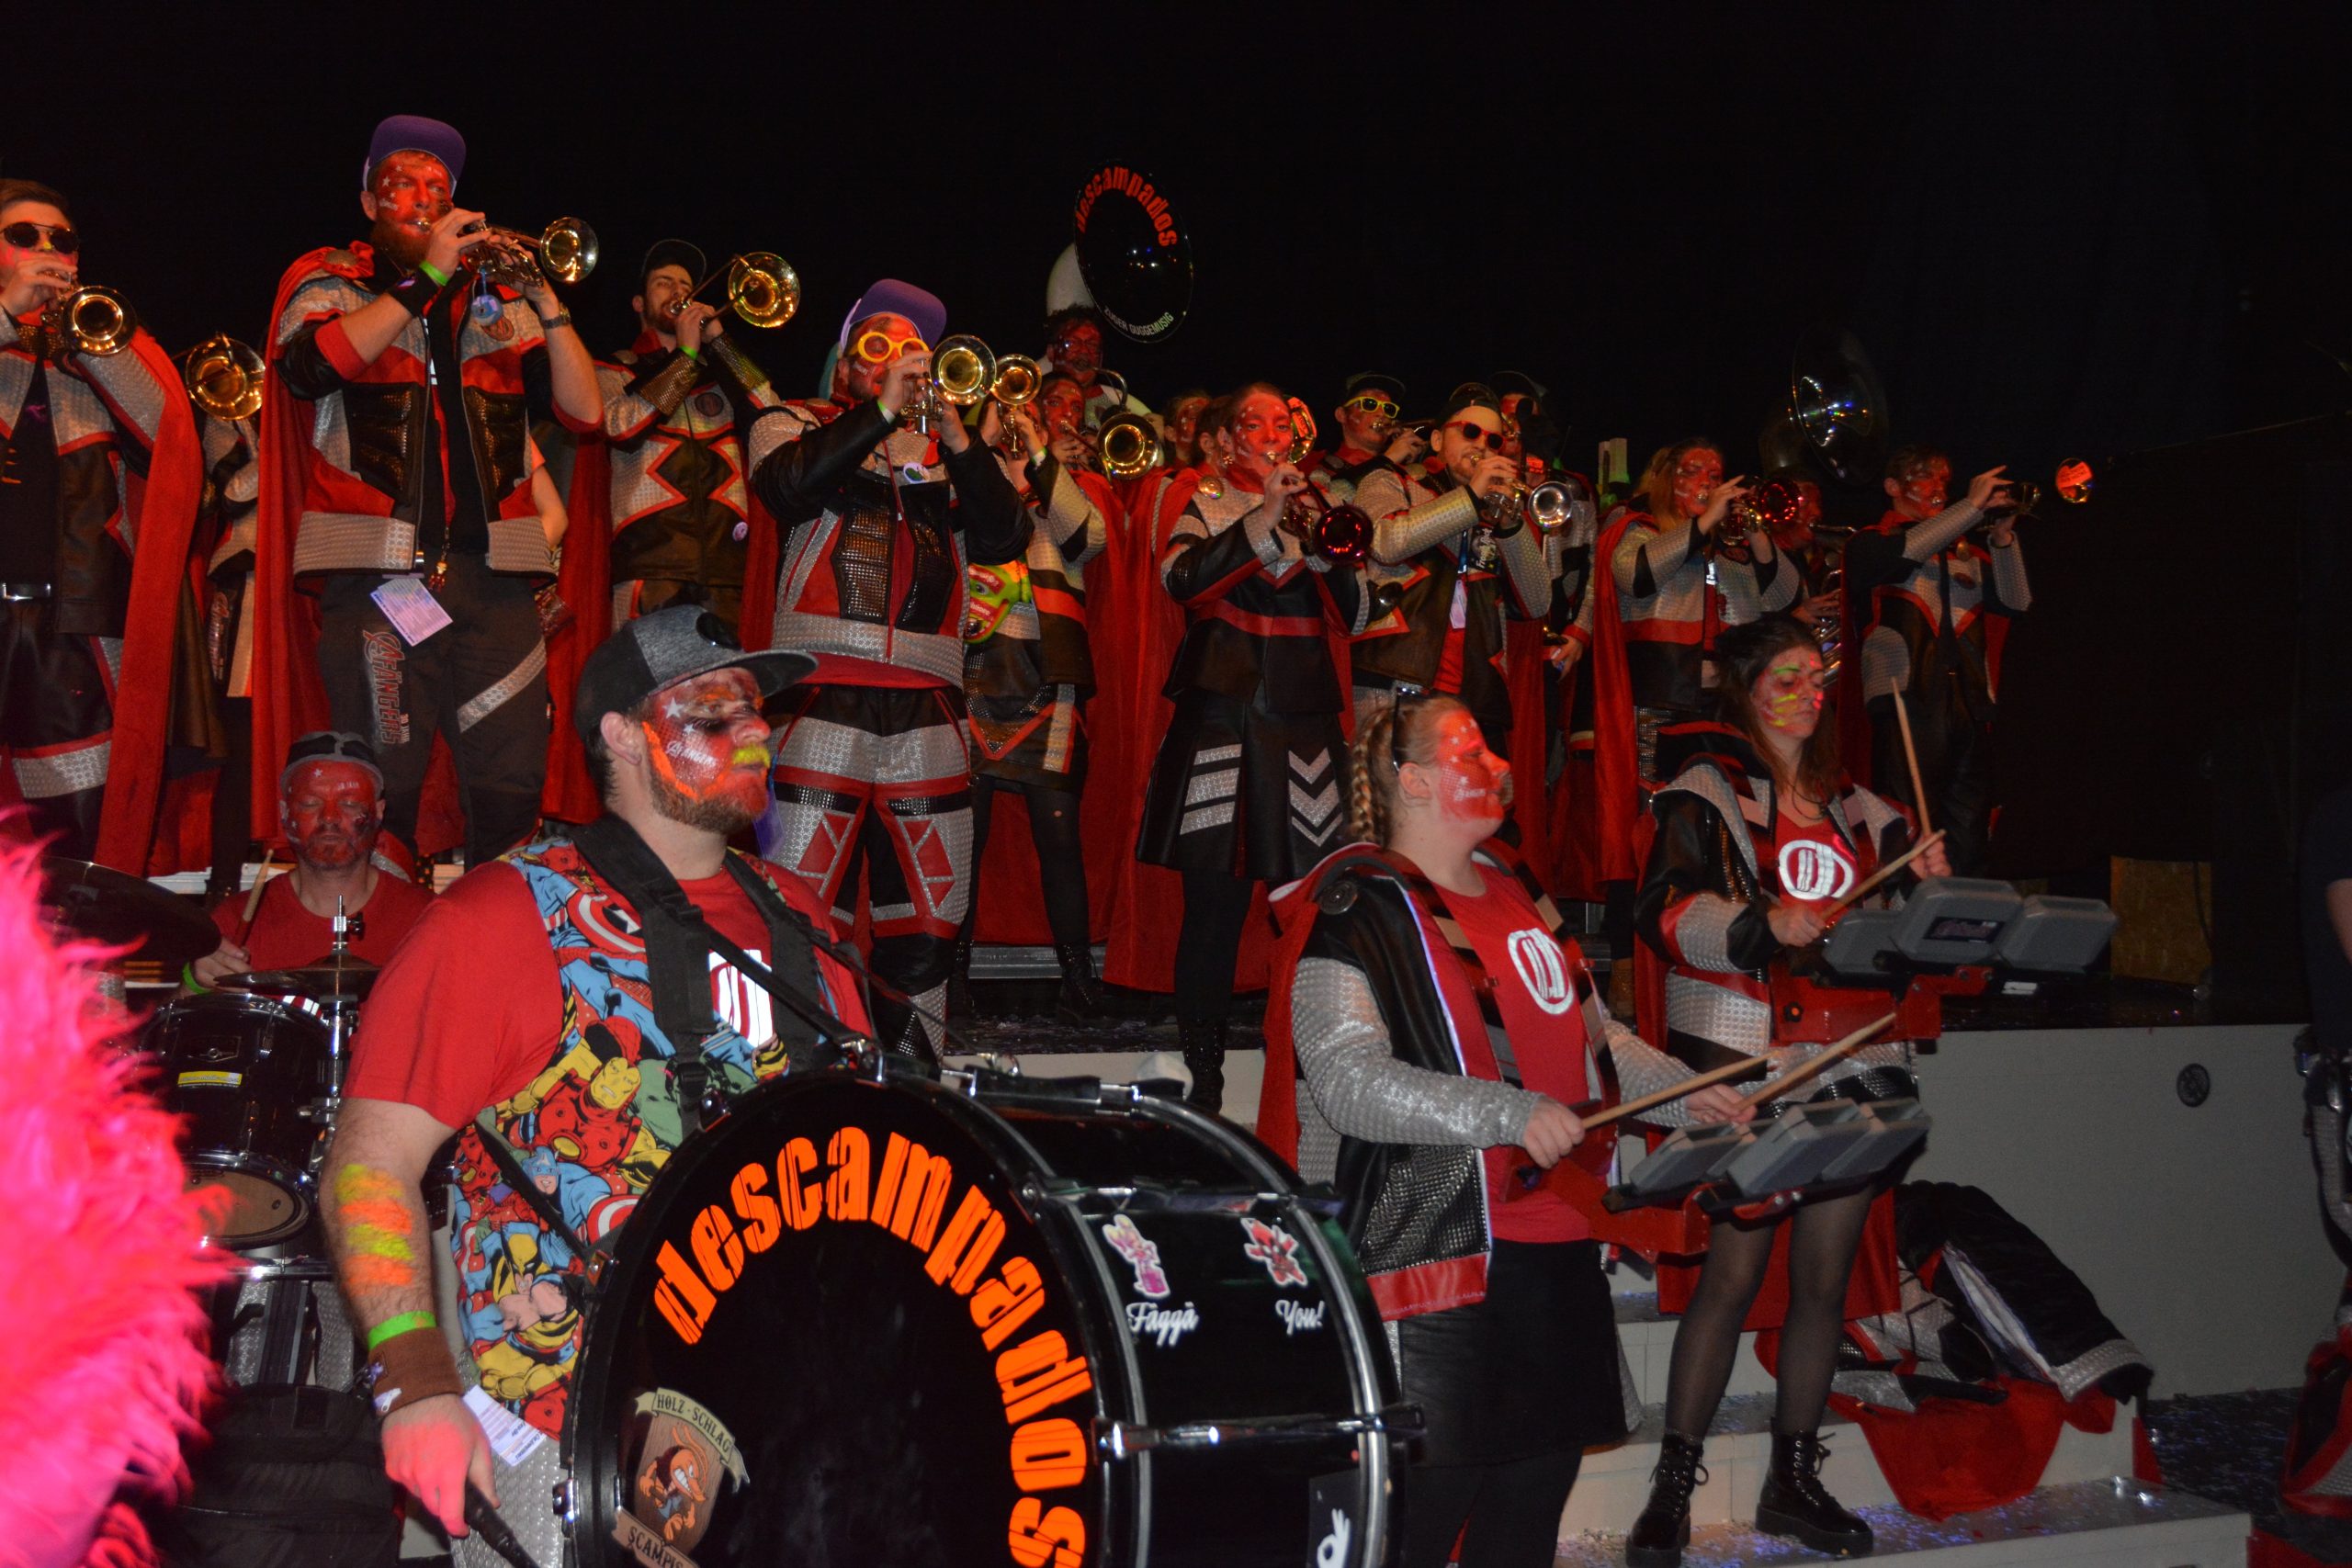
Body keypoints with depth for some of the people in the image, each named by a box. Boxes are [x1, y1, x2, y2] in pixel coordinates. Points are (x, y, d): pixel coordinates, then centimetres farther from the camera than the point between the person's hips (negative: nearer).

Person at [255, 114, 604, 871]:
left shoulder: (494, 297, 18)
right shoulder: (328, 282, 13)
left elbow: (584, 411, 8)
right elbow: (307, 368, -11)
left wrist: (542, 298, -3)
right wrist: (426, 278, -9)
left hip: (493, 576, 2)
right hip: (377, 575, -2)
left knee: (514, 789, -4)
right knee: (380, 790, -5)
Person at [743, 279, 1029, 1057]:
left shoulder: (945, 452, 20)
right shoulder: (796, 425, 12)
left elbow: (1005, 538, 4)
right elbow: (789, 488, -11)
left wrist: (955, 438, -4)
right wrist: (882, 409, -8)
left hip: (926, 710, 4)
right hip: (822, 698, -4)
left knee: (931, 922, 6)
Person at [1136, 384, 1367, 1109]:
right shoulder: (1206, 511, 9)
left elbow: (1353, 619, 7)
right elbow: (1182, 580, -14)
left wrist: (1324, 547, -7)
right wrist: (1265, 517, -16)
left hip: (1304, 725, 3)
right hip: (1220, 720, -2)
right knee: (1214, 905, -4)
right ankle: (1202, 1081, 4)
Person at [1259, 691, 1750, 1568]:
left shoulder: (1516, 892, 15)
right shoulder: (1357, 910, -12)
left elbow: (1591, 1034, 25)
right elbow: (1349, 1081, -24)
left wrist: (1688, 1097, 11)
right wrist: (1512, 1113, -29)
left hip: (1556, 1243, 8)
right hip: (1435, 1258, -8)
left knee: (1544, 1465, 16)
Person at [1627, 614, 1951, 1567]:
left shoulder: (1853, 808, 18)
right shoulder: (1707, 792, 1)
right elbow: (1665, 912, -14)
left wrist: (1924, 886, -1)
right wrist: (1758, 925, -31)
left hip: (1849, 1060, 5)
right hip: (1747, 1062, -5)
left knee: (1826, 1275, 7)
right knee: (1734, 1270, -8)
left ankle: (1794, 1479, 18)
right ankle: (1672, 1486, 1)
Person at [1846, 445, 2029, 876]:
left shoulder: (1966, 553, 21)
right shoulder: (1871, 544, 8)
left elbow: (2015, 601, 10)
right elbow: (1906, 551, -15)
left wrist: (2002, 536, -2)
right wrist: (1973, 505, -12)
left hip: (1970, 708, 5)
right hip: (1908, 706, -5)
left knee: (1967, 849, 6)